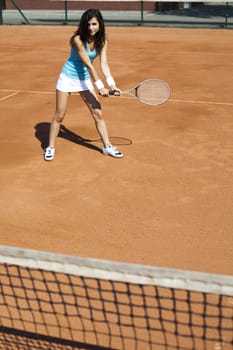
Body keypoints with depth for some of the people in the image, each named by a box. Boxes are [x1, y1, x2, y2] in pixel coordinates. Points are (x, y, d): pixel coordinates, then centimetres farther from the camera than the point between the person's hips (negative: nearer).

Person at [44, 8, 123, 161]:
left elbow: (104, 64, -14)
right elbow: (88, 64, -28)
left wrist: (112, 84, -26)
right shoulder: (78, 40, -26)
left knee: (98, 113, 3)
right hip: (68, 78, -5)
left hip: (85, 79, 5)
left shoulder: (102, 41, -9)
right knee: (59, 116, 2)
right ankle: (50, 147, 17)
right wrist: (100, 86, -29)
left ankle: (107, 146, 15)